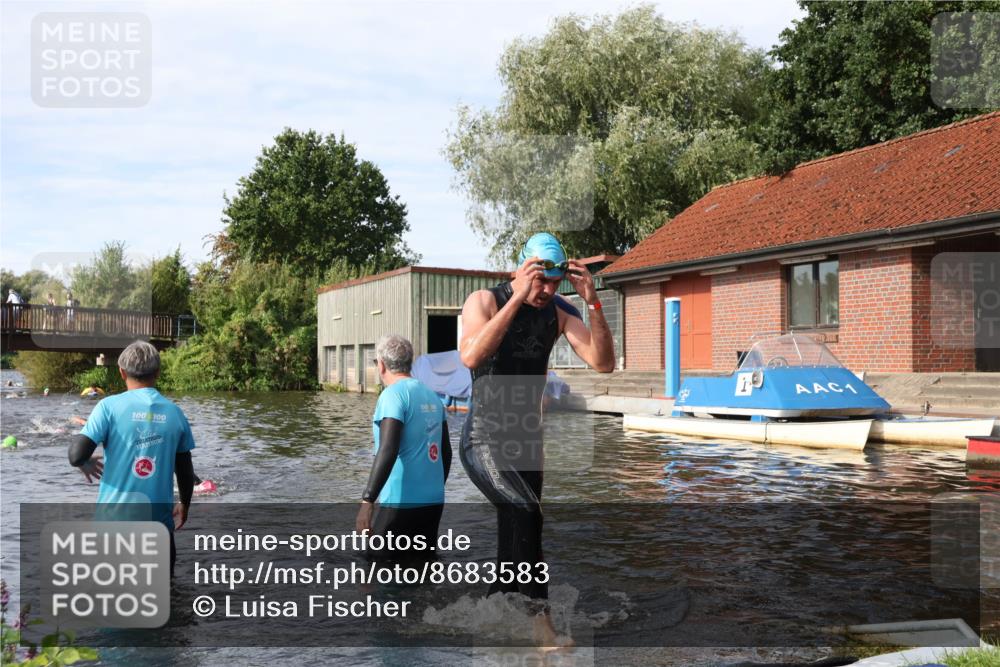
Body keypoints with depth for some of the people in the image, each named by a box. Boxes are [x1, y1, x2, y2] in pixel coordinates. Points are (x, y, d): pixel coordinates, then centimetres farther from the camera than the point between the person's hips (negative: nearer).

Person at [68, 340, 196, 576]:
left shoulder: (109, 406, -8)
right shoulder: (174, 413, 1)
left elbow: (76, 455, -14)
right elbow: (185, 469, 8)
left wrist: (86, 464, 10)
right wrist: (184, 504, 24)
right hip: (159, 519, 2)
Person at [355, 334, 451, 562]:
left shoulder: (393, 394, -12)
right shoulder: (432, 395, 10)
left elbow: (387, 451, -22)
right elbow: (446, 451, 16)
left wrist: (367, 500, -23)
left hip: (400, 502, -7)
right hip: (433, 501, 7)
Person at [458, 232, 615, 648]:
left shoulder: (560, 312, 1)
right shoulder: (484, 301, -11)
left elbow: (604, 363, -9)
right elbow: (471, 357, -31)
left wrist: (593, 303, -20)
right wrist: (517, 298, -33)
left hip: (527, 440, 6)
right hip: (484, 439, -5)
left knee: (515, 532, 11)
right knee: (525, 510, -27)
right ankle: (540, 613, -17)